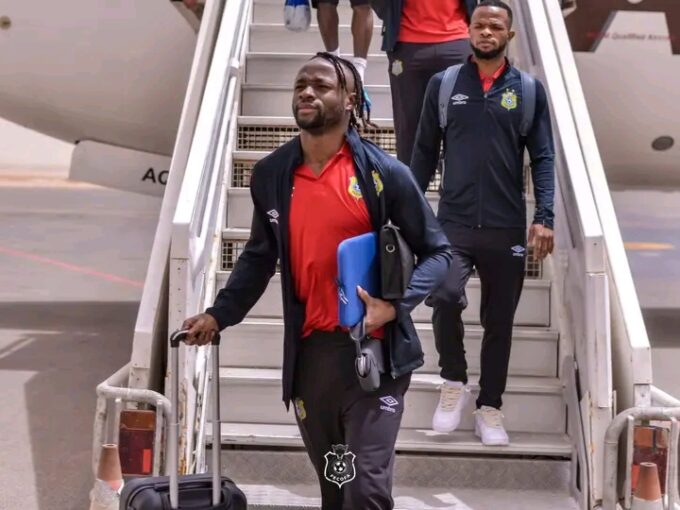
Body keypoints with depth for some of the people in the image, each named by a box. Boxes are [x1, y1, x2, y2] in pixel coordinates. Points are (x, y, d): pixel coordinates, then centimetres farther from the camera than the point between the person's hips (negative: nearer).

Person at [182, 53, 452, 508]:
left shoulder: (384, 173, -8)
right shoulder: (271, 175, 3)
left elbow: (438, 252, -3)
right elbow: (260, 256, 16)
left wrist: (396, 306, -18)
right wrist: (219, 314, 8)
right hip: (309, 350, 4)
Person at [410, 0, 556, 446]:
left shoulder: (530, 90, 5)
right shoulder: (443, 84, 5)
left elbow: (543, 157, 4)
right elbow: (425, 152, 9)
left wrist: (544, 217, -7)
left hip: (507, 228, 1)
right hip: (453, 223, -1)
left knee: (499, 321, 8)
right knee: (445, 297, -23)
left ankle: (490, 408, 24)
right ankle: (455, 382, 3)